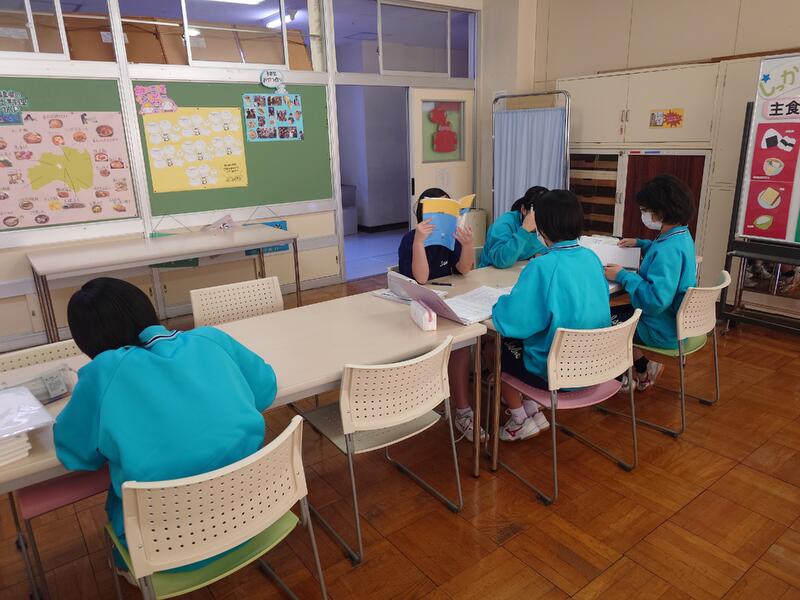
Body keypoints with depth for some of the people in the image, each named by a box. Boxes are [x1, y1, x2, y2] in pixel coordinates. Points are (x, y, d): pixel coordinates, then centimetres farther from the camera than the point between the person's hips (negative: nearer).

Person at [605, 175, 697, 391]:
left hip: (664, 330, -10)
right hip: (676, 319, 10)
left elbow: (656, 300, -36)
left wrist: (623, 276, -27)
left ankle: (644, 370, 21)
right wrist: (640, 243, 21)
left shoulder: (670, 249, -29)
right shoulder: (682, 235, 3)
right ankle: (642, 372, 23)